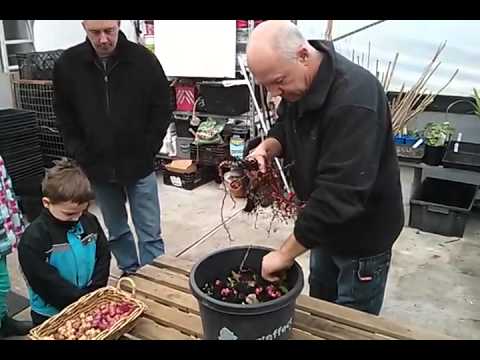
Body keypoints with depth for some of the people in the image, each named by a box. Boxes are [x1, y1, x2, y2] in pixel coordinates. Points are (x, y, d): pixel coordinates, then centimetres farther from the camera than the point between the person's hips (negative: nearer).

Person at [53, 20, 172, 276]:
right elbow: (64, 118, 6)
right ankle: (130, 273, 36)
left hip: (139, 165, -2)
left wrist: (147, 150, -7)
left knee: (150, 232, 4)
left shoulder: (143, 59, -10)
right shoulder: (68, 64, -4)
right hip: (97, 166, 3)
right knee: (116, 231, 17)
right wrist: (81, 156, -3)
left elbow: (162, 110, -2)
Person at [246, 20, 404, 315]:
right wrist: (268, 147, -14)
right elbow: (286, 127, 10)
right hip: (325, 222, 8)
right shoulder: (296, 81, -5)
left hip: (363, 231, -7)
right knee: (320, 304, 26)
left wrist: (286, 253, -29)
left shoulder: (353, 99, -34)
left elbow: (340, 194, -37)